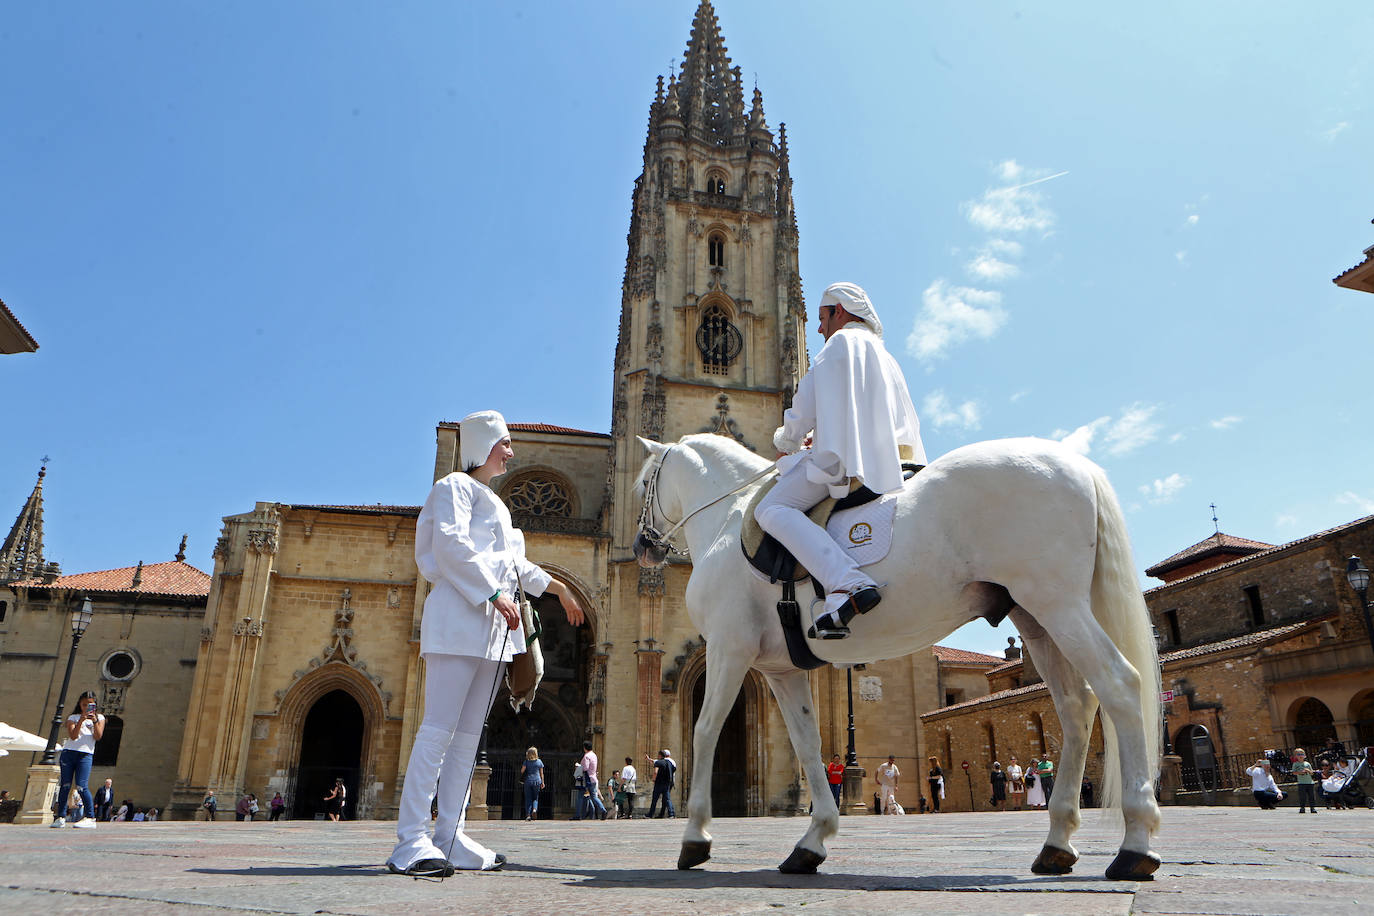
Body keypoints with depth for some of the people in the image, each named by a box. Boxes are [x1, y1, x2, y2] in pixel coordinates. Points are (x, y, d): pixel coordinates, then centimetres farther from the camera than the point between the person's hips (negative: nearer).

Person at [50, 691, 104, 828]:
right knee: (65, 785, -1)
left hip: (85, 754, -2)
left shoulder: (99, 718, 13)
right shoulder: (73, 718, 12)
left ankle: (90, 818, -10)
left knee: (81, 786, -12)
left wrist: (94, 720, -9)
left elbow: (98, 737, 1)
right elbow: (73, 736, -3)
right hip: (68, 752, 2)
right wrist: (81, 720, -14)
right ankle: (60, 817, 9)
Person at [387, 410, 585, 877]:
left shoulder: (493, 502, 28)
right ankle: (411, 840, -12)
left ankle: (451, 838, 8)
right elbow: (451, 544, -15)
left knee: (469, 733, 6)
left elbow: (514, 564, 35)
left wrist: (555, 586, 37)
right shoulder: (456, 486, 1)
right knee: (440, 728, -13)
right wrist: (494, 593, -19)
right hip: (460, 616, -9)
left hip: (493, 627, 9)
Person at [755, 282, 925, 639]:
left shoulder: (842, 342, 4)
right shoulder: (885, 357, 31)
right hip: (888, 459, 10)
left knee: (771, 510, -21)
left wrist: (786, 442, 14)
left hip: (846, 457, -10)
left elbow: (806, 406, -2)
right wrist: (819, 438, 32)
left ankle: (849, 583, -43)